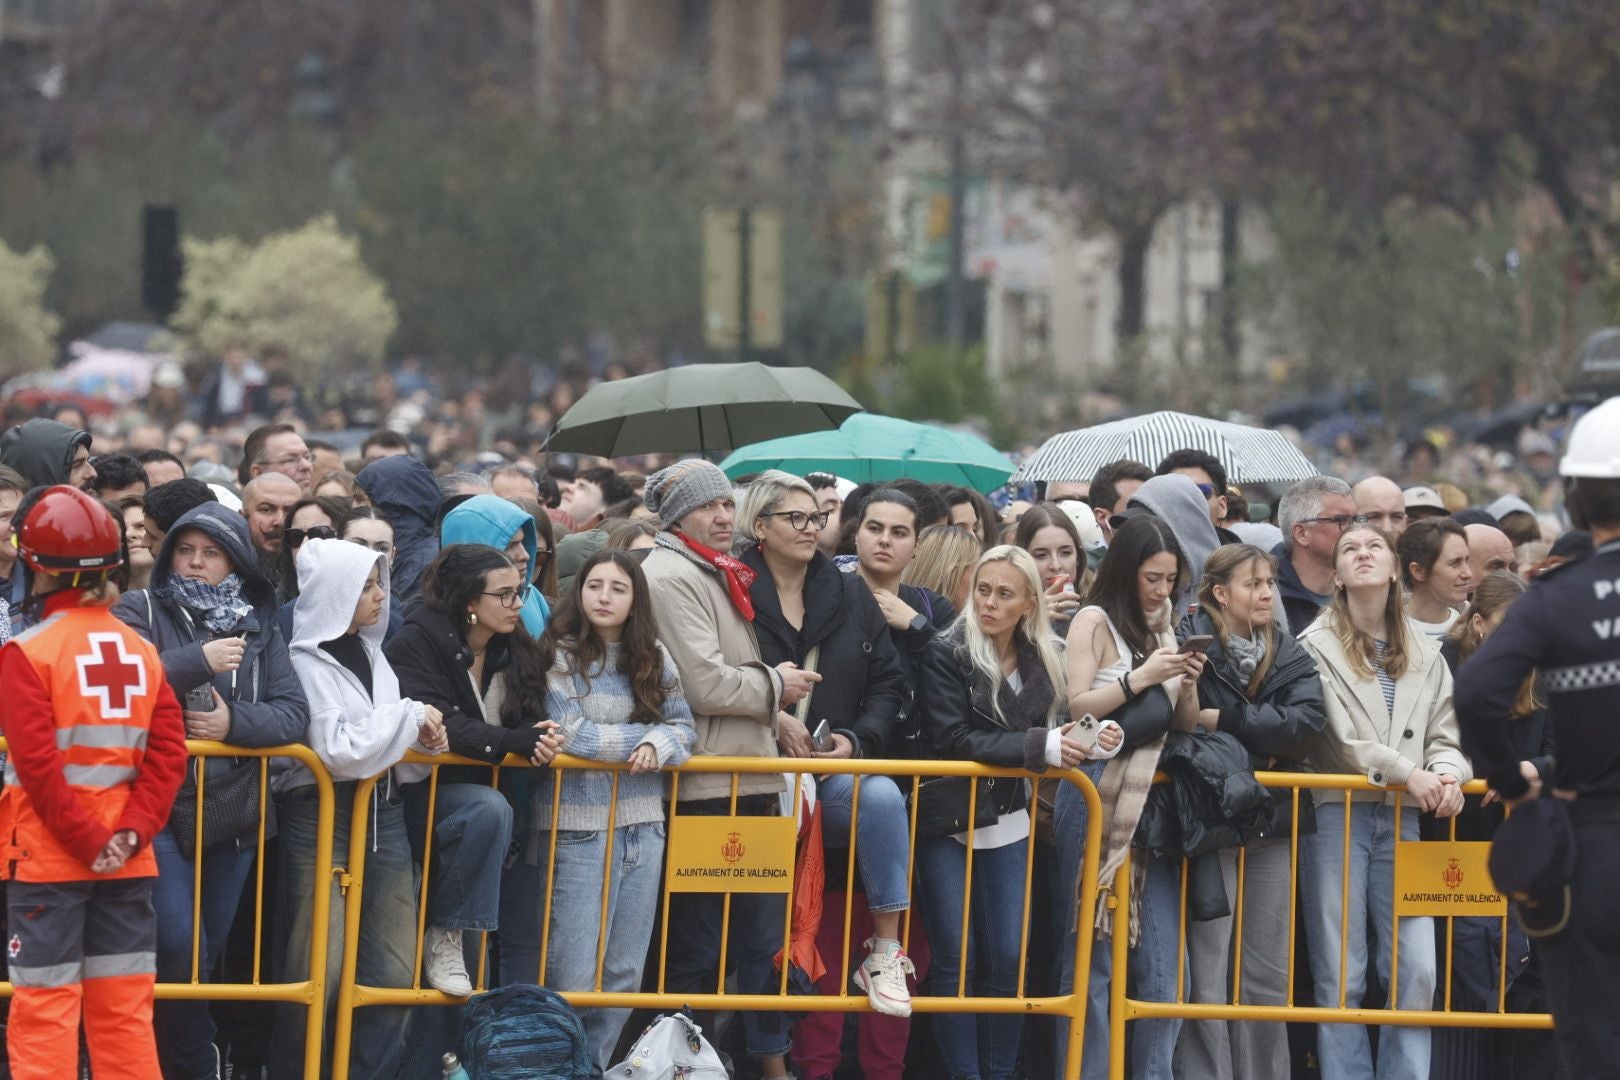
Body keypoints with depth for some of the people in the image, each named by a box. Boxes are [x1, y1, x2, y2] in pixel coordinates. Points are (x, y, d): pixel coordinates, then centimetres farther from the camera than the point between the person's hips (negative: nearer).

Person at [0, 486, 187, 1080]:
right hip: (128, 862, 5)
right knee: (124, 1008, 9)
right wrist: (131, 832, -7)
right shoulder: (141, 652, 7)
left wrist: (89, 842, -13)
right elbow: (167, 755, -1)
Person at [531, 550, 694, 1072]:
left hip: (642, 825, 5)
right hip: (577, 827, -5)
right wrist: (640, 739, -5)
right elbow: (569, 733, -13)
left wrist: (659, 746, -13)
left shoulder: (653, 657, 10)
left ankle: (595, 1068, 17)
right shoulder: (560, 654, -4)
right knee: (575, 975, -8)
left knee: (624, 972, 7)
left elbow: (685, 728, 9)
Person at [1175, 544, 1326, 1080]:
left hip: (1273, 817, 5)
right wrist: (1258, 742, -13)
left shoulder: (1290, 656, 11)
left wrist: (1224, 722, -12)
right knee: (1207, 971, -6)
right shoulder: (1190, 644, -3)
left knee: (1269, 974, 8)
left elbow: (1307, 719, -6)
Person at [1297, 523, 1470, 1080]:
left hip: (1402, 820, 4)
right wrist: (1406, 773, -15)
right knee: (1340, 973, -2)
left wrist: (1447, 775, -9)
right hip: (1337, 814, -4)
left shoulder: (1424, 652, 16)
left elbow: (1446, 735, 13)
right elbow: (1335, 736, -8)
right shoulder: (1317, 646, 1)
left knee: (1416, 970, -5)